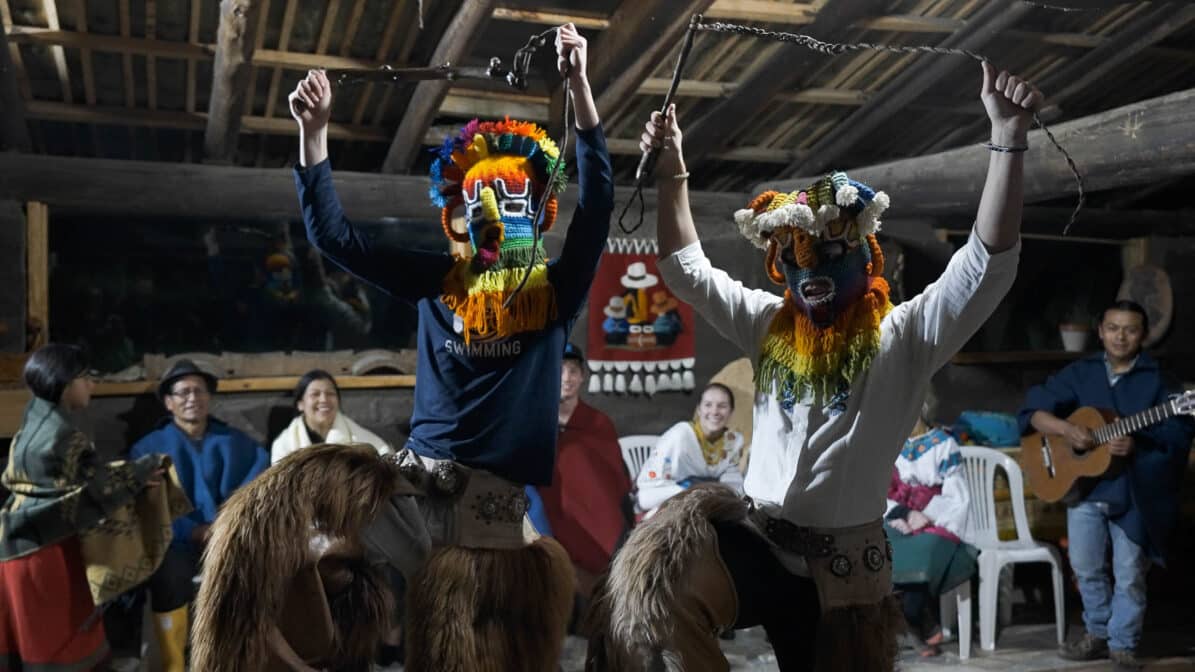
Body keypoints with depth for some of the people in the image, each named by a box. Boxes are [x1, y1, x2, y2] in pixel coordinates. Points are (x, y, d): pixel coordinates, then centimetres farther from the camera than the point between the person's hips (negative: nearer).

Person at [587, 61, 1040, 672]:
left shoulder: (903, 337, -4)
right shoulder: (769, 325, 9)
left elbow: (989, 262, -16)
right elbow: (686, 270, 16)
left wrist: (1009, 137, -26)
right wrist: (672, 172, 9)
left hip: (845, 562, -1)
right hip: (755, 541, 2)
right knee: (664, 566, -30)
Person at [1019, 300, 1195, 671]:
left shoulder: (1156, 380, -4)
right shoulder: (1080, 373, 4)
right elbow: (1033, 409, -2)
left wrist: (1138, 445, -27)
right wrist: (1067, 429, -19)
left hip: (1134, 491, -3)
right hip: (1084, 485, 3)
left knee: (1129, 575, 5)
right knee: (1085, 566, 13)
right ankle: (1098, 632, 32)